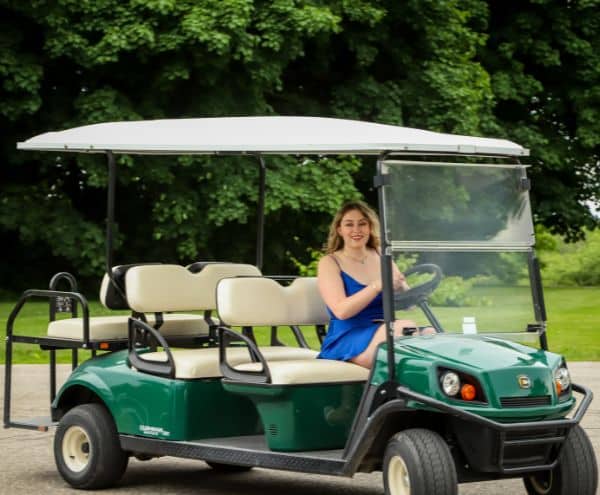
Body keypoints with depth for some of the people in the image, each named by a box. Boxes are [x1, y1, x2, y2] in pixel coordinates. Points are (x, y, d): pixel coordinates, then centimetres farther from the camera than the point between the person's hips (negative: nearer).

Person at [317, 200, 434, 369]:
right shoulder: (329, 263, 2)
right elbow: (341, 310, -13)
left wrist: (401, 286, -13)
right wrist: (378, 286, -23)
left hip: (387, 332, 5)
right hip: (346, 340, -5)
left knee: (429, 333, -25)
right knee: (405, 327, -30)